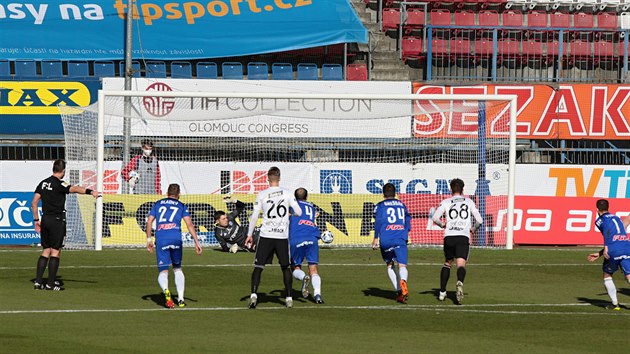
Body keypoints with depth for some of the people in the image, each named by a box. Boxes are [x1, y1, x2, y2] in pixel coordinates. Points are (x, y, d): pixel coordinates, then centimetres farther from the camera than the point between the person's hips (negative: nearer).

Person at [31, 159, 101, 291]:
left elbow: (34, 203, 11)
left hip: (45, 220, 7)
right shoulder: (59, 184, -11)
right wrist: (90, 191, -43)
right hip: (57, 221, -7)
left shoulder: (43, 183, 11)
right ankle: (51, 283, -2)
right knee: (55, 251, -1)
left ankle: (38, 281, 8)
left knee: (46, 251, 13)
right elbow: (74, 189, -30)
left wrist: (36, 220, 18)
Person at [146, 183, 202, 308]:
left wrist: (149, 239, 18)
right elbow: (189, 224, 5)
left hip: (161, 240, 0)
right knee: (177, 269, 19)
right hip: (176, 239, 0)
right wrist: (197, 242, 4)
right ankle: (180, 299, 12)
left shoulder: (158, 204, 19)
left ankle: (165, 290, -31)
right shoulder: (181, 206, 15)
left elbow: (149, 222, 13)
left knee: (163, 272, 2)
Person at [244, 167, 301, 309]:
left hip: (266, 235, -1)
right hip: (282, 235, 1)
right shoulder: (287, 193, -1)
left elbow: (254, 216, -1)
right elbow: (299, 212, 2)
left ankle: (253, 295, -11)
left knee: (258, 266, 3)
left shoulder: (262, 195, -2)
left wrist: (250, 235, 8)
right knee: (285, 267, 12)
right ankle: (289, 298, 9)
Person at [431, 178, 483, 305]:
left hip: (449, 236, 1)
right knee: (461, 265, -11)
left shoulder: (446, 202, 11)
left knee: (447, 263, 21)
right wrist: (474, 229, 29)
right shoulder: (469, 202, 13)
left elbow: (435, 218, -1)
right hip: (463, 237, -1)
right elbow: (479, 220, 8)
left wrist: (442, 225, 20)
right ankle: (460, 283, -44)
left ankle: (442, 292, 20)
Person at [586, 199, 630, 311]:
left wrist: (606, 248, -17)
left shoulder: (600, 220, 13)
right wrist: (599, 254, 38)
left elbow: (607, 231, -10)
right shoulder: (616, 218, 31)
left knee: (607, 276, 17)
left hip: (614, 251, -4)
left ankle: (615, 303, 14)